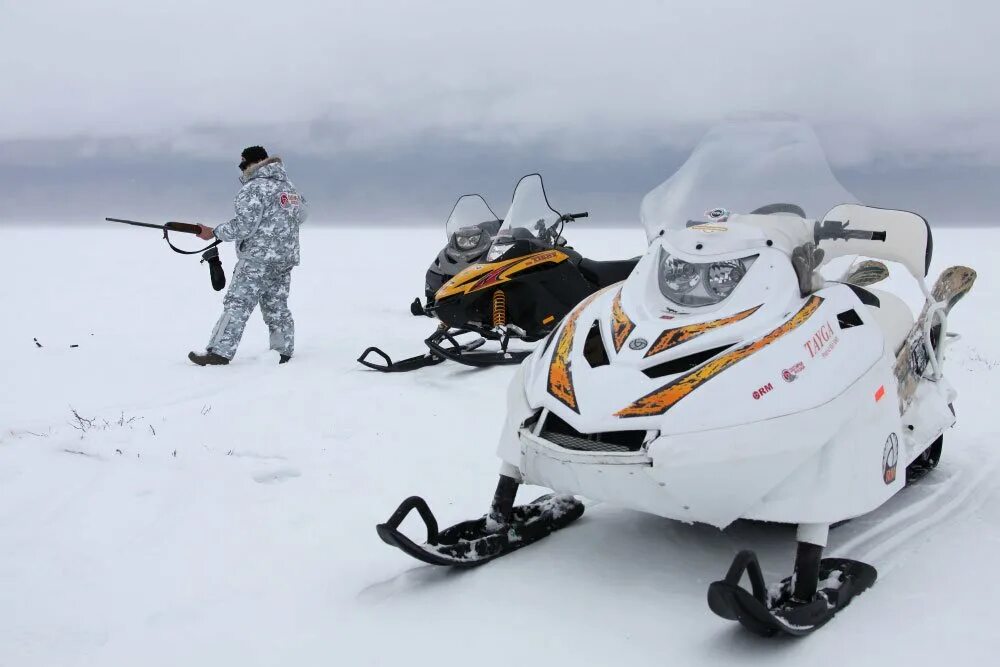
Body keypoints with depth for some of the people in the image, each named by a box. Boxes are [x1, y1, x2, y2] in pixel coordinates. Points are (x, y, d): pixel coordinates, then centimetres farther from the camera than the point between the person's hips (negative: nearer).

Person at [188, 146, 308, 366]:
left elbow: (244, 226, -17)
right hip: (286, 259, 8)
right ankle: (284, 352, 11)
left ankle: (220, 352, -9)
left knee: (237, 304, -7)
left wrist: (214, 232, -7)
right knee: (277, 306, 12)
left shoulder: (254, 188, -11)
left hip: (257, 259, -8)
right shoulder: (289, 187, 15)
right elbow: (301, 214, 23)